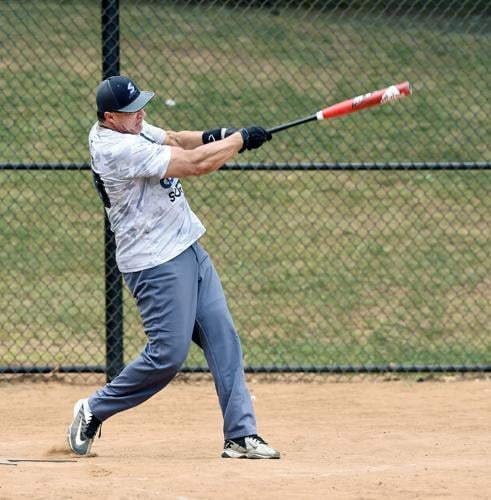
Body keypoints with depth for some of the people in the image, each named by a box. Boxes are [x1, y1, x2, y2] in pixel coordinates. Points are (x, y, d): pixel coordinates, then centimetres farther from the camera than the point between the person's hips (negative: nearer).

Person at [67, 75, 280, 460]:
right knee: (168, 353, -8)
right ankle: (94, 411, 11)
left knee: (224, 340, 3)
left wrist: (211, 138, -6)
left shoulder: (128, 127, 6)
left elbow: (173, 140, 15)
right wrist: (241, 139, -13)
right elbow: (194, 164, -24)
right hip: (156, 262, -10)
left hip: (187, 249, 10)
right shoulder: (118, 149, -24)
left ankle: (241, 435, 3)